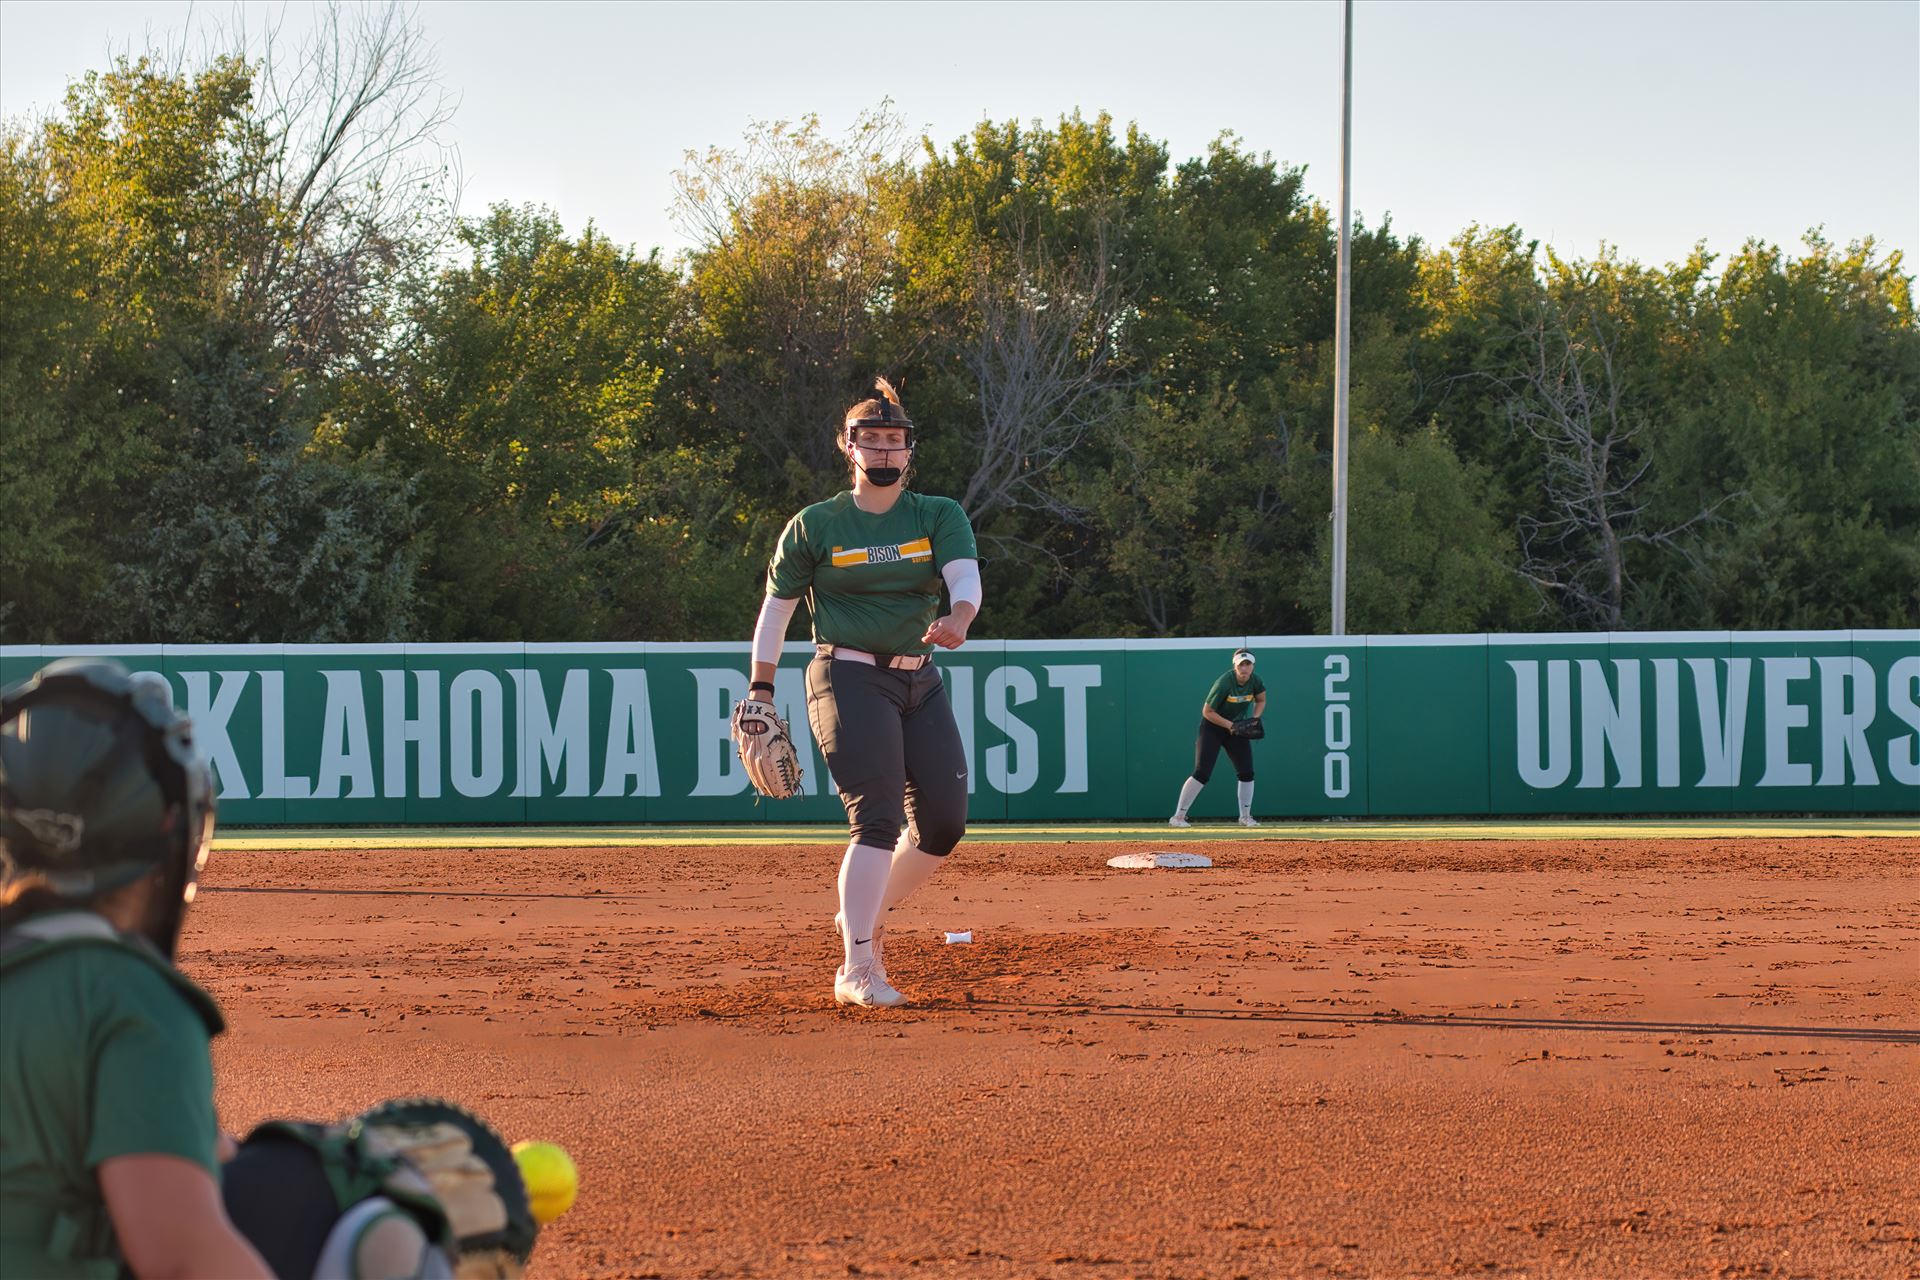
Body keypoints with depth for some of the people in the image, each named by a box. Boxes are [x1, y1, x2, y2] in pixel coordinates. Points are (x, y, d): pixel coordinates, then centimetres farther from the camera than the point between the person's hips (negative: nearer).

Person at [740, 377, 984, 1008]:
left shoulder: (940, 516, 7)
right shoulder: (815, 526, 2)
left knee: (944, 823, 2)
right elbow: (776, 606, 8)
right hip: (850, 679, -5)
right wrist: (760, 689, 3)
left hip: (920, 681, 5)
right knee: (878, 818, -18)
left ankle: (866, 918, 26)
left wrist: (958, 617, -33)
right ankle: (855, 969, -19)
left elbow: (966, 576, -11)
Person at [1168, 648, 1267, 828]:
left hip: (1237, 727, 6)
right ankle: (1178, 817, -11)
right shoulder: (1224, 683, -26)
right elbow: (1207, 712, -20)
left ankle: (1245, 816, 18)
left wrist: (1254, 719, -7)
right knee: (1202, 773, -14)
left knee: (1246, 773, 1)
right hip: (1213, 727, -6)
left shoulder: (1255, 681, -9)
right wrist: (1230, 725, -25)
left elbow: (1261, 701, 12)